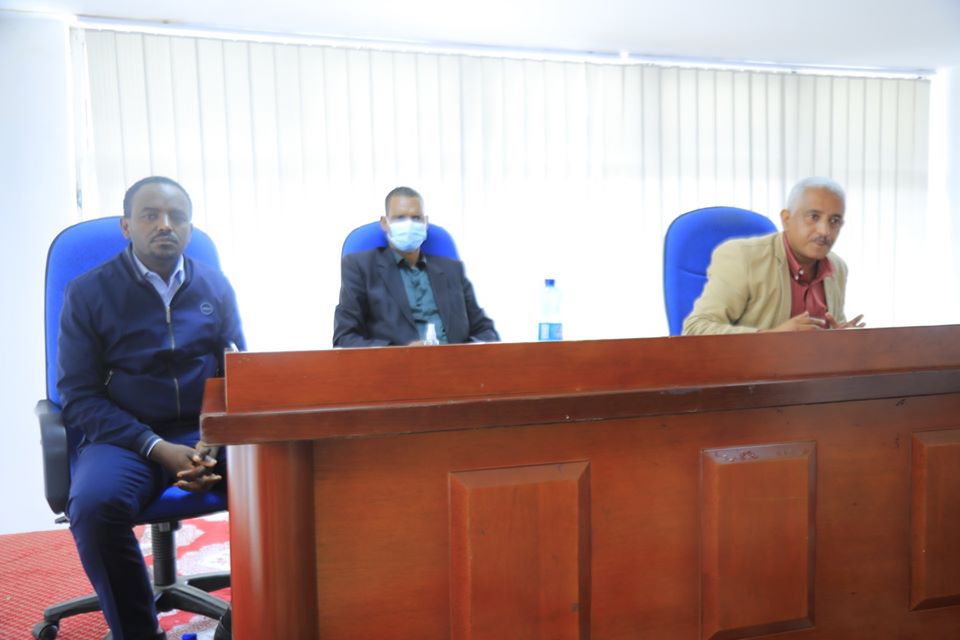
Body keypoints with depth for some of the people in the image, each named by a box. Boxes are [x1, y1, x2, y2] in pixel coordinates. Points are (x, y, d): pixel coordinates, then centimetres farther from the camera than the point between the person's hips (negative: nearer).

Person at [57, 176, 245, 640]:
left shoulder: (214, 286, 8)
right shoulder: (88, 293, 0)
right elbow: (79, 397, -3)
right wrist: (157, 448, -16)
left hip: (206, 430, 2)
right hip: (123, 437, -1)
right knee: (94, 505, -33)